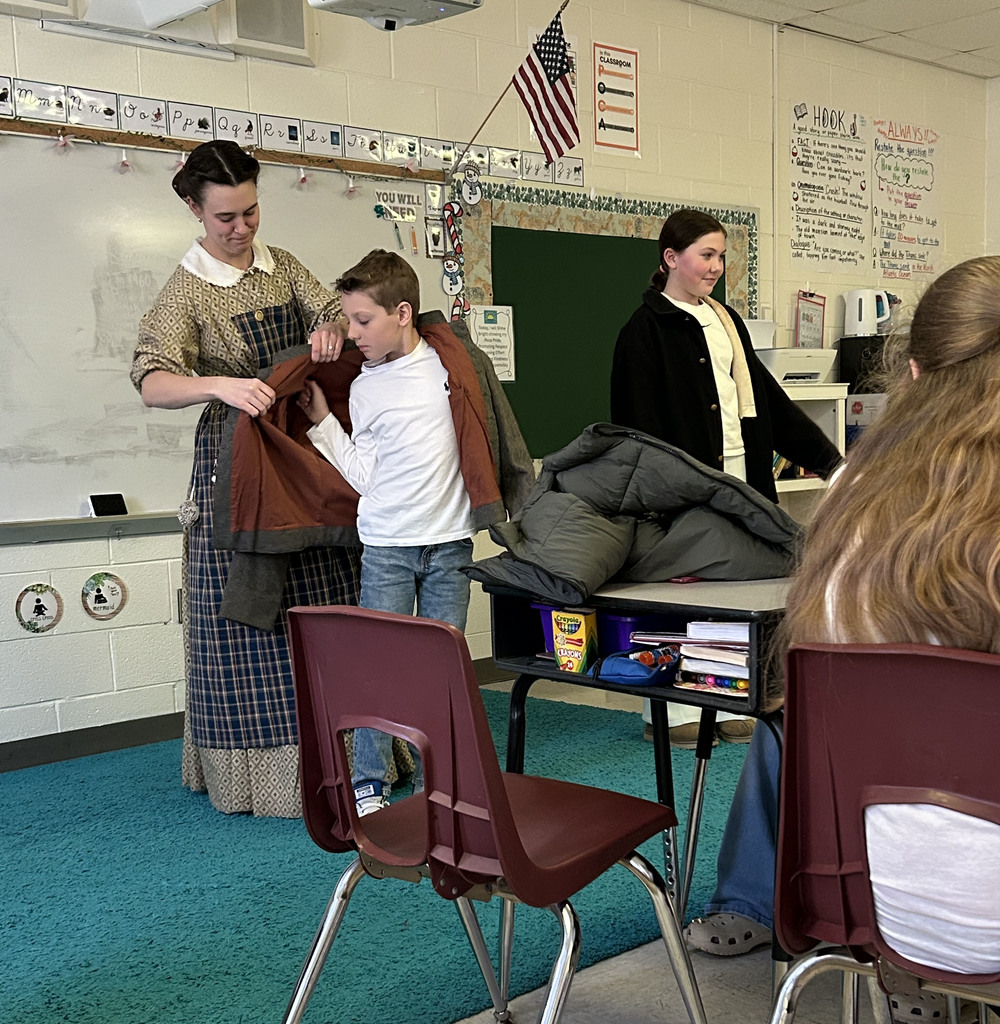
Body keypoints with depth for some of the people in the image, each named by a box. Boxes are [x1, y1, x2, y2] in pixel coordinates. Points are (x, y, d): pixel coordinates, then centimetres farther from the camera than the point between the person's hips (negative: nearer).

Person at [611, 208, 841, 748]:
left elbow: (764, 393, 19)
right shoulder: (646, 329, -6)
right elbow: (638, 421, -11)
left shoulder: (725, 319, 17)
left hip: (738, 474, 7)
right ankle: (668, 714, 10)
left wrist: (822, 452, 16)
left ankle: (725, 705, 18)